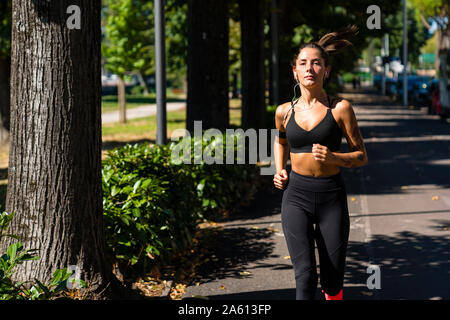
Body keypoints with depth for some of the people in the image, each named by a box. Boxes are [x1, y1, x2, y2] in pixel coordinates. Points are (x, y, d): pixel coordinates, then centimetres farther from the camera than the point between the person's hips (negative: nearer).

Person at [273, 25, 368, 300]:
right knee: (305, 276, -13)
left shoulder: (340, 108, -3)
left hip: (332, 197, -1)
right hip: (296, 197, 1)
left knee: (332, 282, 5)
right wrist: (279, 171, 11)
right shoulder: (285, 112, 4)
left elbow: (362, 156, 1)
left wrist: (334, 157, -18)